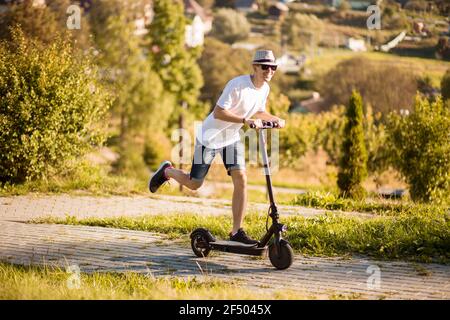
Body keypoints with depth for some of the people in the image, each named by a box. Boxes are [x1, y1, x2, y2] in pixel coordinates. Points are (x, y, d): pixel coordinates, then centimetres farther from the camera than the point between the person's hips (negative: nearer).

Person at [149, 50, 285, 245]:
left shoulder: (265, 89, -2)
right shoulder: (237, 84, -27)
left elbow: (259, 112, 16)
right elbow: (218, 113, -31)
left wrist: (275, 120, -3)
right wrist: (246, 120, -39)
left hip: (232, 138, 6)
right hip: (210, 136, -6)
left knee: (241, 180, -10)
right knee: (194, 184, 3)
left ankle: (236, 232, -3)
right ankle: (166, 171, 35)